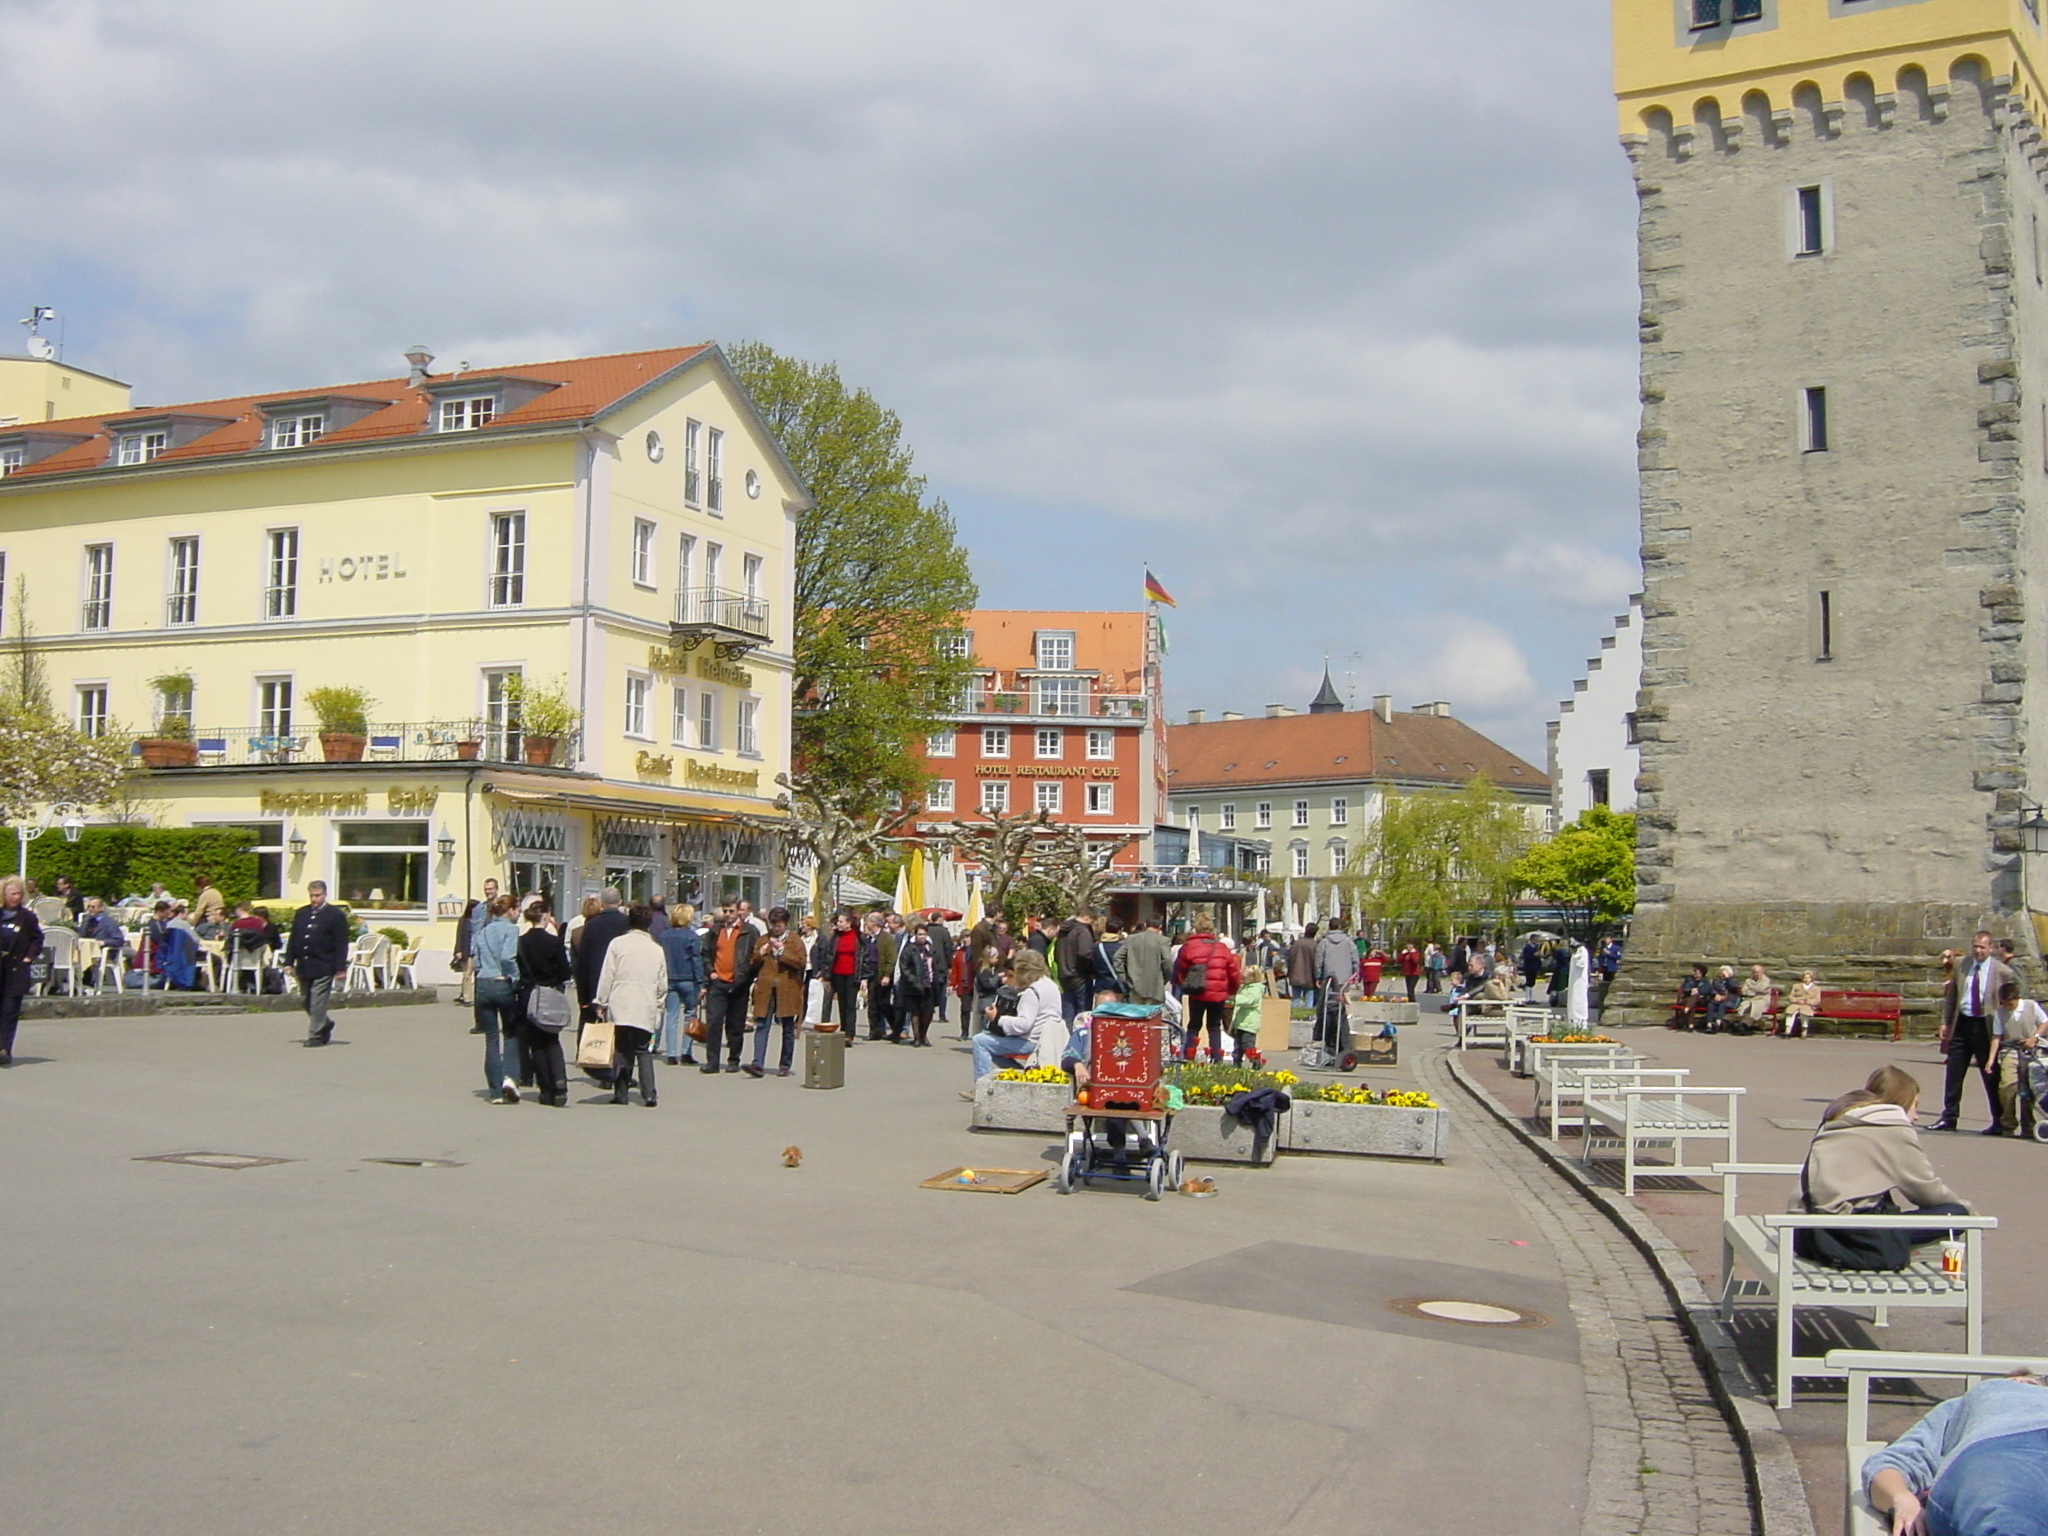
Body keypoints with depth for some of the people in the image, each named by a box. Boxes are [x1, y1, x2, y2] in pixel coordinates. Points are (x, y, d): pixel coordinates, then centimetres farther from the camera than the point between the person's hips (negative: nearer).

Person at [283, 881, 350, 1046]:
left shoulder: (335, 915, -3)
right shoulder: (301, 914, 13)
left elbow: (341, 944, -6)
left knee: (317, 1003, -7)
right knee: (307, 1002, 12)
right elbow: (293, 940, 16)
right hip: (303, 966, 6)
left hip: (323, 968, -6)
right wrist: (289, 962, 9)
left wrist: (340, 967, -11)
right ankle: (325, 1025, 31)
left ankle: (316, 1035, -2)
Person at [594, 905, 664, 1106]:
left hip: (620, 1007, -2)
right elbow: (662, 985, 12)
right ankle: (648, 1093, -5)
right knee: (644, 1051, 6)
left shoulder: (617, 943, 0)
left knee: (622, 1049, 5)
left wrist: (601, 1003, 4)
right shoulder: (657, 949, 9)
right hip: (646, 1009, 2)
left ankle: (621, 1092, 3)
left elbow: (607, 976, -1)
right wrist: (658, 1006, 23)